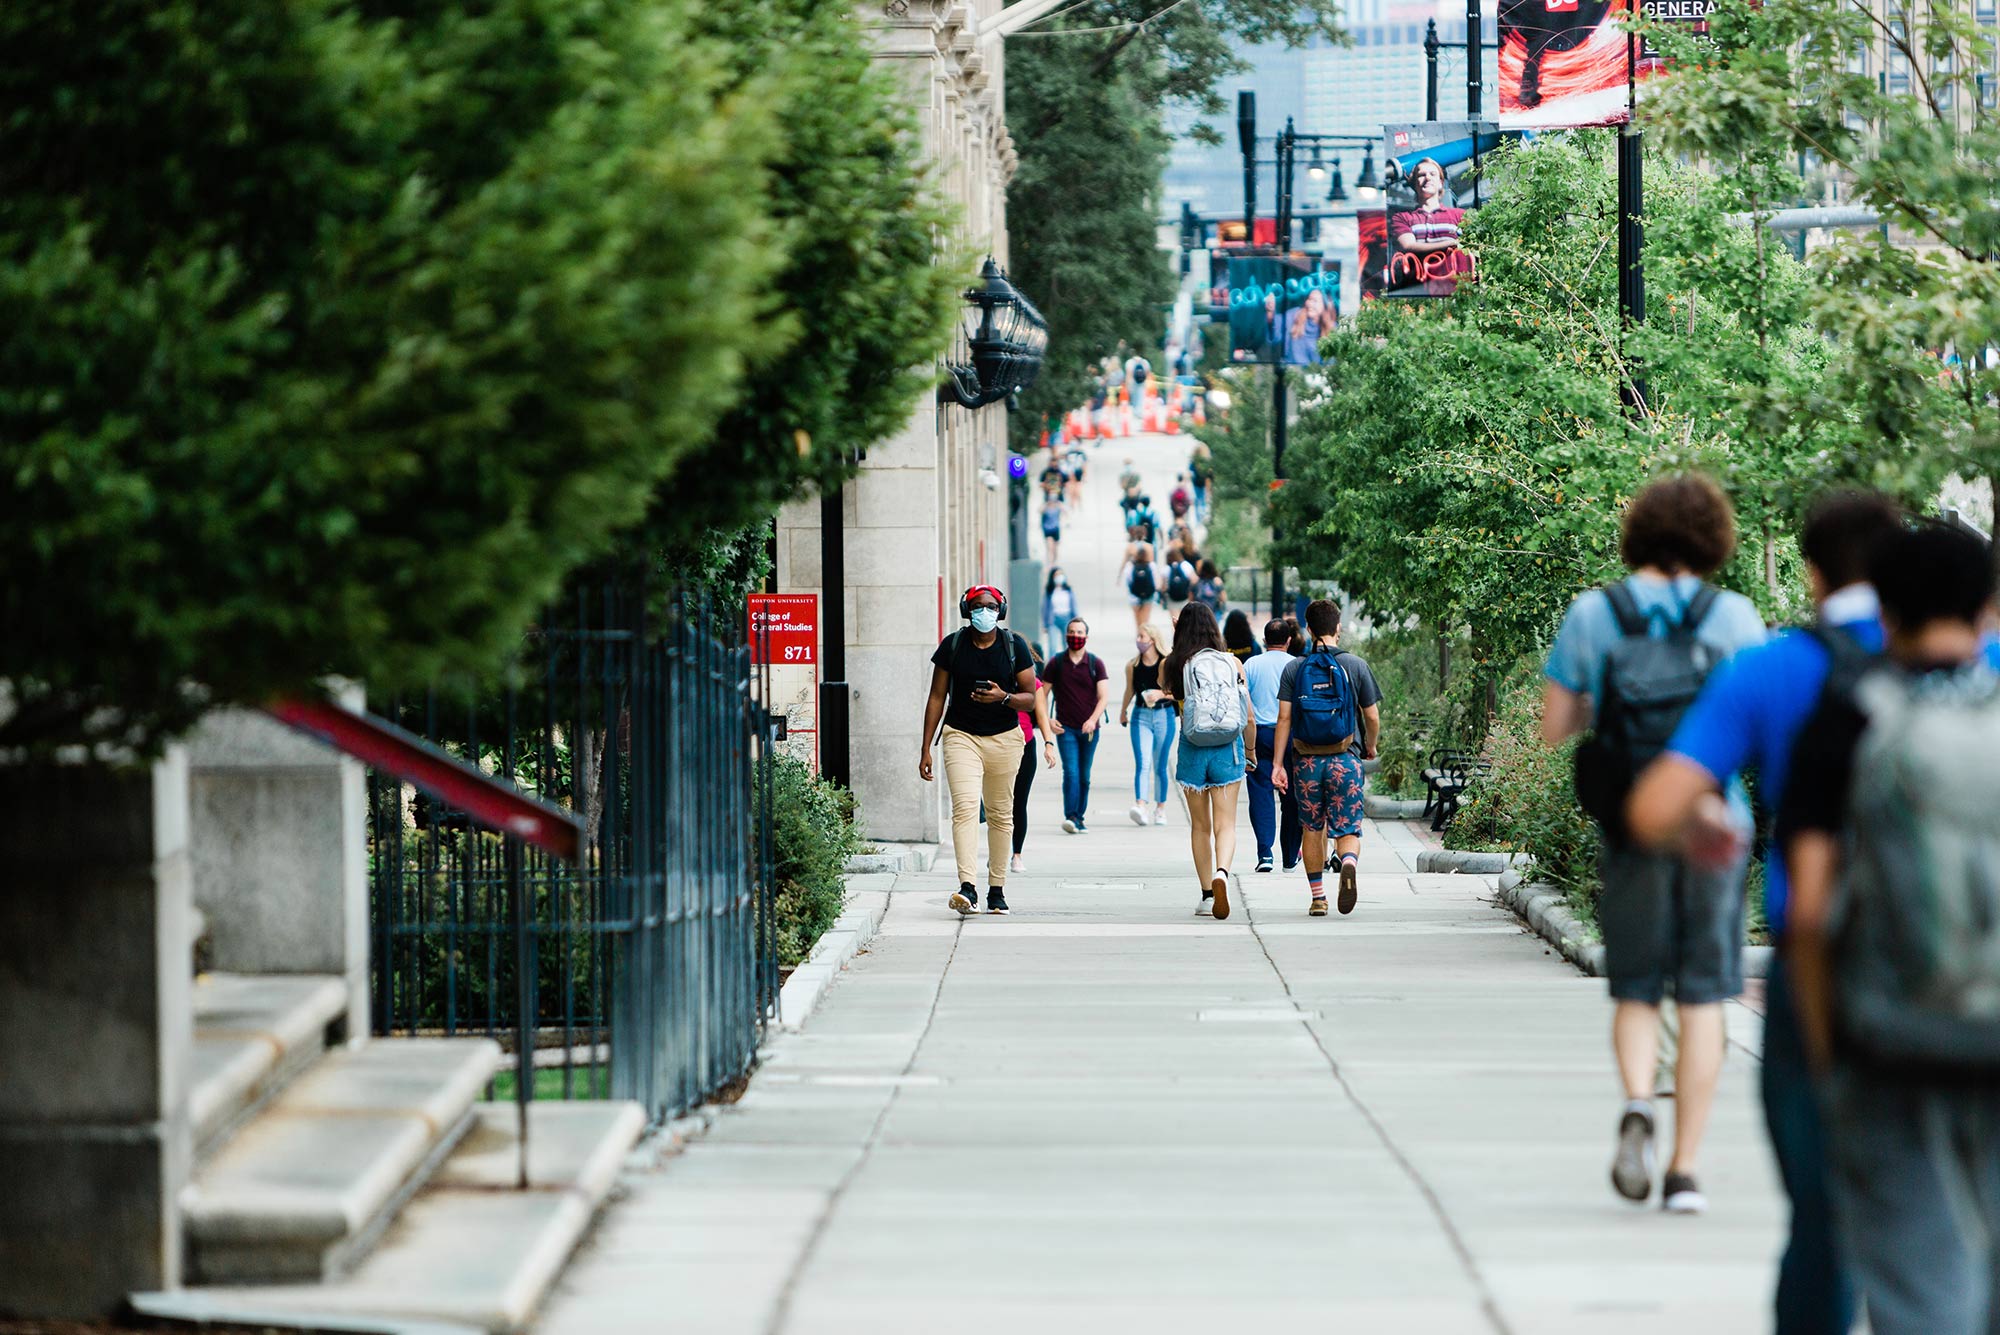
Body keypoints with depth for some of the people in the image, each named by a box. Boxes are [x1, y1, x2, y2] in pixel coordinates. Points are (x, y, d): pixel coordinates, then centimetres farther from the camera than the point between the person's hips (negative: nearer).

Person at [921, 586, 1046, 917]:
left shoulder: (1015, 646, 2)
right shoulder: (952, 645, 1)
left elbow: (1031, 699, 4)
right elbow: (937, 698, 6)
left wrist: (1003, 697, -19)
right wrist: (926, 749, 2)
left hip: (1004, 739, 2)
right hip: (962, 736, -2)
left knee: (1001, 815, 7)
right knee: (965, 807, -18)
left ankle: (997, 890, 16)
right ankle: (967, 887, -29)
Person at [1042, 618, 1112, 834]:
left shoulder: (1095, 663, 3)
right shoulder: (1056, 663, 3)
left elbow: (1104, 696, -2)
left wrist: (1093, 719, -17)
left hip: (1089, 728, 1)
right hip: (1065, 728, -1)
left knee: (1084, 776, 7)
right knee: (1071, 772, -15)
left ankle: (1079, 818, 16)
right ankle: (1071, 817, -21)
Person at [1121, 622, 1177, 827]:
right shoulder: (1133, 666, 4)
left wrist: (1161, 693, -19)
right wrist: (1123, 712, 27)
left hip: (1164, 715, -1)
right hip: (1141, 716, 1)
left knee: (1160, 766, 7)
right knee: (1142, 764, -13)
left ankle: (1160, 808, 18)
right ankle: (1140, 806, -25)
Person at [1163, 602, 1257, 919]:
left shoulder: (1173, 665, -3)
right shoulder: (1232, 664, -2)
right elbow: (1249, 718, 1)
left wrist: (1179, 643, 24)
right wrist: (1250, 752, 17)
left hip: (1192, 750, 1)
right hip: (1227, 750, -1)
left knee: (1199, 826, 14)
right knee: (1225, 824, -1)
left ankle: (1207, 895, 15)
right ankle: (1221, 873, -30)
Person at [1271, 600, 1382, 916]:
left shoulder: (1293, 669, 2)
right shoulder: (1355, 665, 0)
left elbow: (1284, 718, -3)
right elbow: (1372, 717, 4)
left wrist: (1278, 764, -1)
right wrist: (1370, 747, 24)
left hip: (1307, 760, 1)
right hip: (1345, 759, -1)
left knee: (1312, 828, 14)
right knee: (1347, 829, 0)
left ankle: (1318, 898, 17)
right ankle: (1349, 863, -33)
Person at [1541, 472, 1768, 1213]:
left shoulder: (1592, 615, -2)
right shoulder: (1733, 617, -4)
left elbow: (1553, 728, 1)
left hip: (1632, 831, 1)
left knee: (1636, 994, 13)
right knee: (1702, 999, 7)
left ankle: (1637, 1103, -17)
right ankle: (1685, 1170, 3)